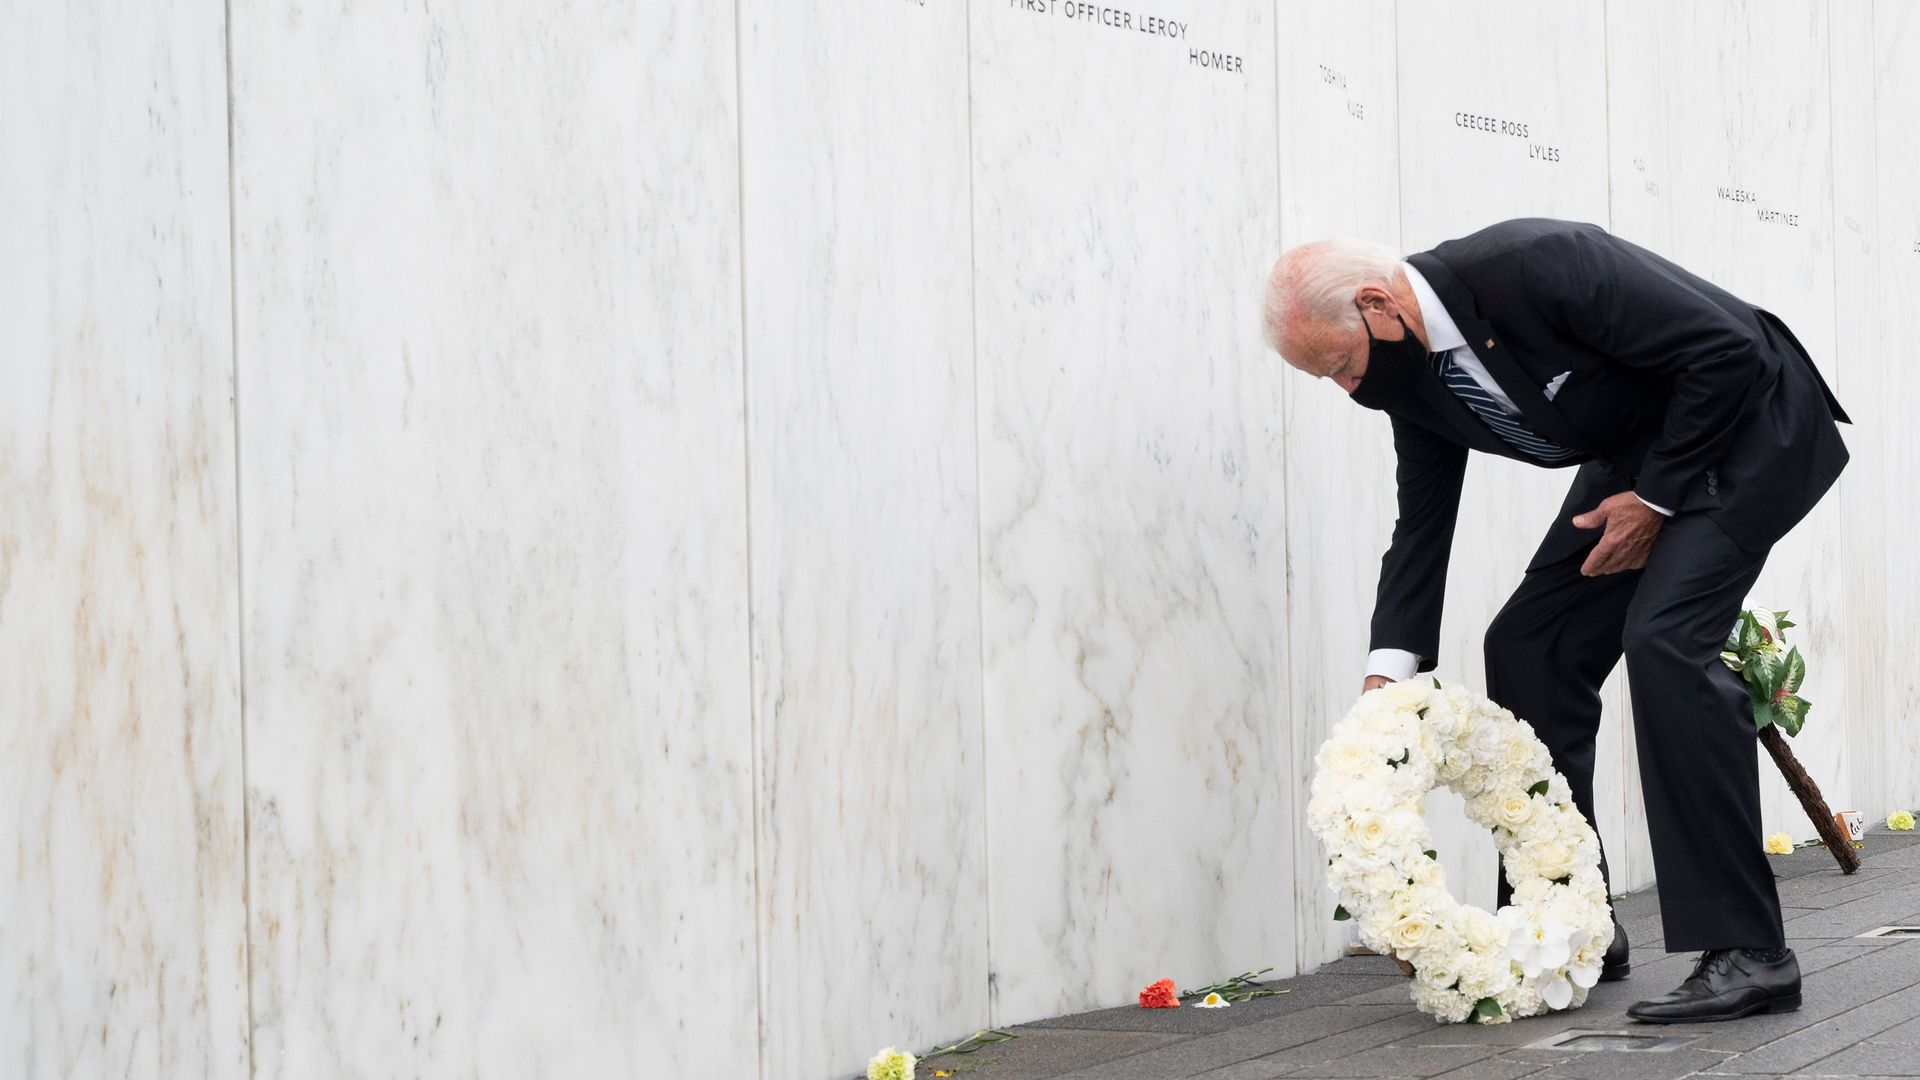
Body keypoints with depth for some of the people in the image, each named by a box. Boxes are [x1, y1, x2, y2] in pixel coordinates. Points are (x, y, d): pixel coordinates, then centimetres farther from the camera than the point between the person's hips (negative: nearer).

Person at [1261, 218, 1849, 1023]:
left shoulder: (1534, 264, -32)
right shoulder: (1410, 376, -6)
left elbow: (1729, 351, -28)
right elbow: (1421, 525, 5)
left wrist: (1655, 498, -20)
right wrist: (1387, 675, -6)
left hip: (1745, 426, -9)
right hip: (1633, 456, 9)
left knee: (1664, 637, -25)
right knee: (1527, 648, 3)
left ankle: (1747, 953, -22)